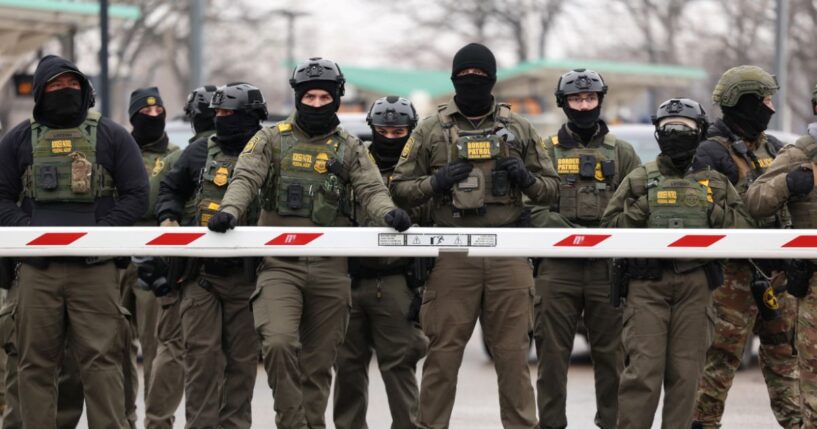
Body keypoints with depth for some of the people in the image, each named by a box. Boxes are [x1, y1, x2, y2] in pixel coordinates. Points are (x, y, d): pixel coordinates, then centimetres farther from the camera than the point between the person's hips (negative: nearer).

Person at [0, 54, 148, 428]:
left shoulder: (111, 137, 9)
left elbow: (135, 197, 5)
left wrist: (99, 233, -8)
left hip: (94, 268, -2)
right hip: (37, 269, 2)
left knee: (101, 362, -6)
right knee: (35, 364, 3)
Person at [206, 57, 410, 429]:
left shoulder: (349, 149, 12)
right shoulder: (271, 140, 8)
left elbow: (371, 190, 0)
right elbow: (246, 178, -4)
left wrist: (388, 212, -23)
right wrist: (229, 209, -25)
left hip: (329, 269, 2)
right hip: (279, 264, -2)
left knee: (318, 362, 6)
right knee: (279, 343, -21)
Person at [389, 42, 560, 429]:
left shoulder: (518, 129, 12)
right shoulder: (431, 130, 8)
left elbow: (550, 189, 15)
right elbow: (400, 188, 8)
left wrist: (527, 179, -6)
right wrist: (435, 183, -10)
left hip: (508, 255, 1)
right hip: (453, 254, -1)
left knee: (513, 351, 2)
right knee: (444, 350, 0)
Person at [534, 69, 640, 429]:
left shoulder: (621, 153, 13)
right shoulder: (547, 151, 11)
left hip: (608, 267, 1)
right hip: (557, 267, 0)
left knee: (610, 351, 3)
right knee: (552, 351, -1)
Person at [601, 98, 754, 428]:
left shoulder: (714, 182, 14)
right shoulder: (639, 179, 10)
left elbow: (744, 226, 9)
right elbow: (609, 226, 5)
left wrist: (713, 213, -5)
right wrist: (639, 210, -9)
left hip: (695, 285, 2)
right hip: (648, 283, -2)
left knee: (686, 371, 3)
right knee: (643, 368, -9)